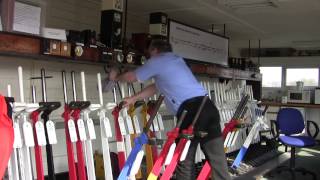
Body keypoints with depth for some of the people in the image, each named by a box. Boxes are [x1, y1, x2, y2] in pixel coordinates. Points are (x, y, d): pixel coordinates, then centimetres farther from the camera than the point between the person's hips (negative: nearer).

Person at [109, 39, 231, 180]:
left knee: (184, 161, 2)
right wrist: (133, 99, 41)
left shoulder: (157, 61, 9)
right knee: (217, 159, 3)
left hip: (191, 110, -7)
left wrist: (115, 77, 41)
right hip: (207, 106, 8)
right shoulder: (176, 60, 32)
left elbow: (131, 77, 21)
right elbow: (156, 87, 36)